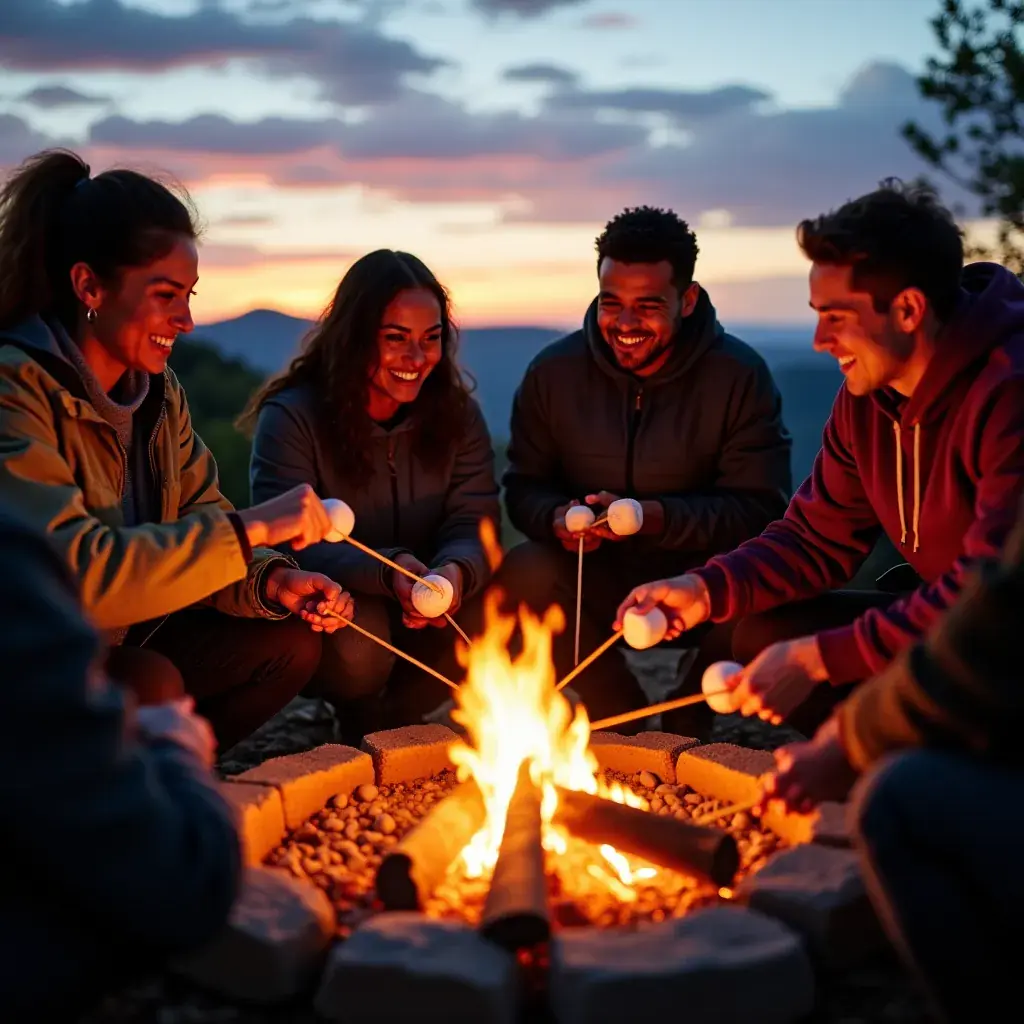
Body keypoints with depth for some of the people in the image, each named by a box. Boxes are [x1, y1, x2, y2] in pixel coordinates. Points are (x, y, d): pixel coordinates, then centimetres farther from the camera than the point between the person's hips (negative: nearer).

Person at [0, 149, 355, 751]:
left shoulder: (157, 389, 2)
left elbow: (200, 521, 5)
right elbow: (72, 570, -34)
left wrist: (272, 580, -16)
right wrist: (249, 529, -33)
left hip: (122, 645, 8)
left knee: (291, 642, -3)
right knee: (151, 686, -32)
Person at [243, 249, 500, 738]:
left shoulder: (456, 412, -4)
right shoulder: (291, 417, -16)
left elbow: (474, 524, -11)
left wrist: (455, 571, -38)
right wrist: (386, 571, -45)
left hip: (420, 610, 4)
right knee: (357, 646, -36)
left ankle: (388, 717, 6)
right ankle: (359, 718, 6)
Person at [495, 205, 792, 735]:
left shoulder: (740, 375, -9)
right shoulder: (553, 372, -3)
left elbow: (760, 508, -13)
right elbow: (523, 488, 5)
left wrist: (656, 517, -28)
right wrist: (556, 516, -21)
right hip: (596, 580, 2)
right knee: (522, 573, -29)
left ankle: (684, 725, -1)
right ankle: (628, 726, -5)